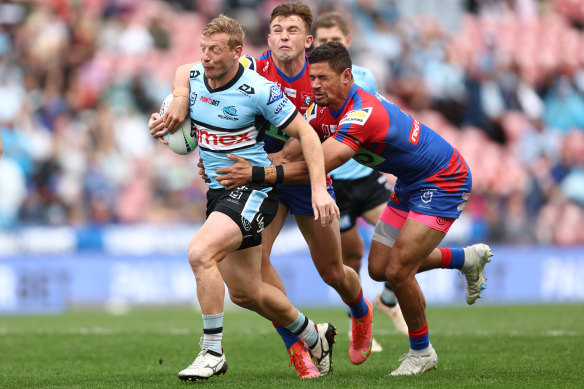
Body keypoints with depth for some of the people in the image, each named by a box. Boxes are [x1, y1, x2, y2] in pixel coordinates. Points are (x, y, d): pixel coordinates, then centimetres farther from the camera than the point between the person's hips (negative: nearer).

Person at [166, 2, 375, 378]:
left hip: (309, 178, -1)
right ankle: (295, 345, -10)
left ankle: (362, 312, 45)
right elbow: (187, 72, -13)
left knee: (332, 272, 8)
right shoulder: (256, 68, -16)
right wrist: (181, 103, -33)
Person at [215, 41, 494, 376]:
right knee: (379, 268, 10)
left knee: (398, 271, -14)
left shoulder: (364, 114, -33)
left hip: (444, 182, -10)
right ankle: (468, 258, 31)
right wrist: (245, 166, -19)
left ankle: (422, 352, 10)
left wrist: (257, 174, -41)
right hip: (410, 183, 10)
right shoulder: (322, 111, -5)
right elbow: (289, 155, -5)